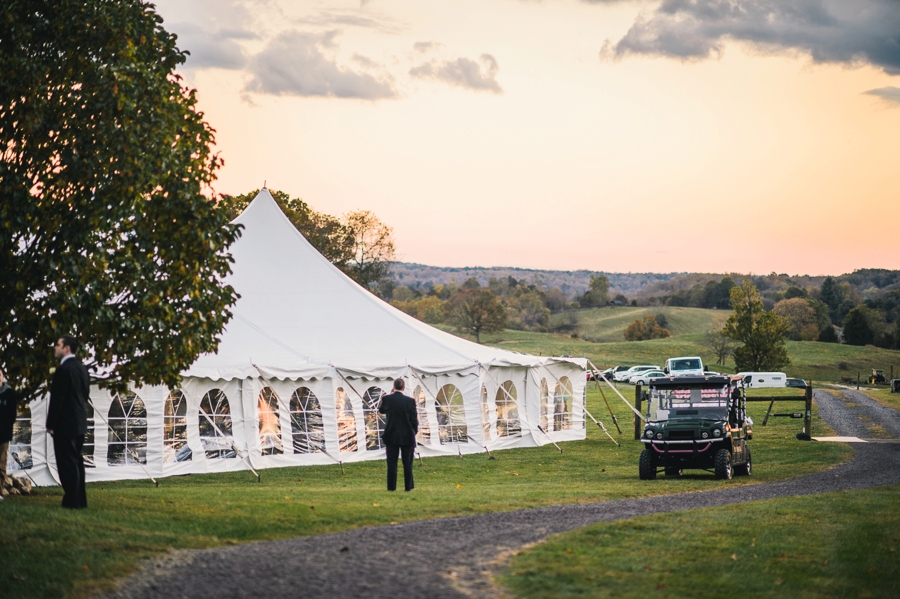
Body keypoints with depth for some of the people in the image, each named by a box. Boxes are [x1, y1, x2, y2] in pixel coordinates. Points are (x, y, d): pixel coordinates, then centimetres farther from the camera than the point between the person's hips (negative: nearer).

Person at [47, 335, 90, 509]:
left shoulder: (63, 369, -16)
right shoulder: (81, 368, 11)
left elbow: (57, 399, -18)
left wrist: (50, 424, -12)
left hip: (65, 424, -9)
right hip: (79, 423, 9)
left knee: (67, 462, -5)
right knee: (76, 461, 13)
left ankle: (72, 500, -4)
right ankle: (80, 499, 15)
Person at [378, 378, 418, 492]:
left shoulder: (387, 399, -8)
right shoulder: (410, 401, -10)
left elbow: (381, 410, 13)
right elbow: (414, 419, -6)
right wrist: (414, 431, 10)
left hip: (391, 436, 1)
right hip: (407, 436, -1)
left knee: (392, 462, 6)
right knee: (407, 462, 7)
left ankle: (391, 486, 5)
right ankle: (408, 486, 8)